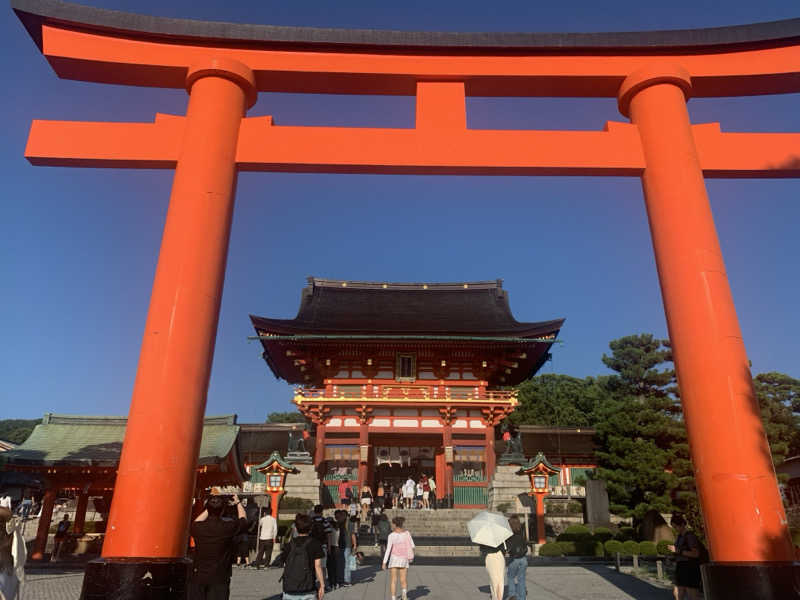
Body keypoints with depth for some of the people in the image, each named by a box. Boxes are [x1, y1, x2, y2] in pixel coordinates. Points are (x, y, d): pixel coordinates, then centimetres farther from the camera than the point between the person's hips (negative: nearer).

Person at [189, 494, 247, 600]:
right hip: (219, 579, -3)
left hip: (198, 576, 3)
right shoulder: (228, 528, -14)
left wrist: (210, 507, 25)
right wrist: (238, 503, 22)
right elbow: (243, 520, 7)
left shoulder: (197, 528, -7)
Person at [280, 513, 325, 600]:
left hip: (289, 590, 3)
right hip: (307, 590, -3)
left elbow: (286, 565, 8)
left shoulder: (290, 544, 7)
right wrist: (322, 585, -3)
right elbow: (317, 566, -7)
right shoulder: (314, 544, -2)